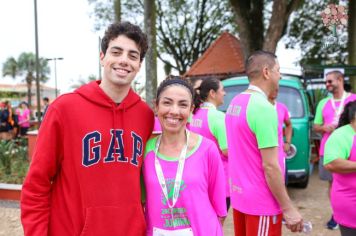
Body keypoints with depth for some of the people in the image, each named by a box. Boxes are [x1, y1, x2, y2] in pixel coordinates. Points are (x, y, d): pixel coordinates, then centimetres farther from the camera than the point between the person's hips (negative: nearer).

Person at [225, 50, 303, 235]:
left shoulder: (235, 103, 5)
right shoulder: (264, 108, -22)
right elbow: (270, 166, -22)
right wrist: (288, 208, -15)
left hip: (239, 196, 8)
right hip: (261, 202, -8)